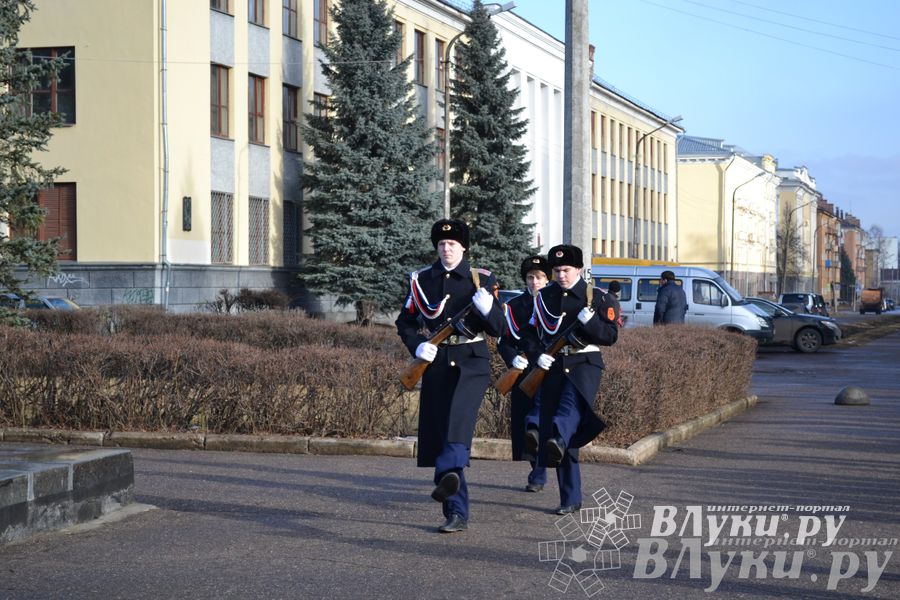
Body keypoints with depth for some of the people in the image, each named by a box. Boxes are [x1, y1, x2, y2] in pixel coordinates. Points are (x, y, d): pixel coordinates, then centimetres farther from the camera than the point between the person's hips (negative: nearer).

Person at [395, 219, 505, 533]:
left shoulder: (481, 280, 4)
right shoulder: (422, 280, 9)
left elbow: (498, 329, 2)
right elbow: (404, 322, 13)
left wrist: (487, 309, -20)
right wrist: (418, 346, -7)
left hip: (472, 362, -3)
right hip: (436, 364, 3)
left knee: (458, 416, -32)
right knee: (438, 433, 1)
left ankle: (448, 475, -53)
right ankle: (457, 513, 8)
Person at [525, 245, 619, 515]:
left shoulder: (597, 297, 3)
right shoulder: (544, 297, 11)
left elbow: (611, 336, -1)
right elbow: (531, 333, 16)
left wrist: (589, 321, -18)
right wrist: (538, 355, -2)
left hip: (585, 364, -3)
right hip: (553, 368, 3)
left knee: (573, 402, -37)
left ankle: (559, 440, -67)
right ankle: (570, 499, 6)